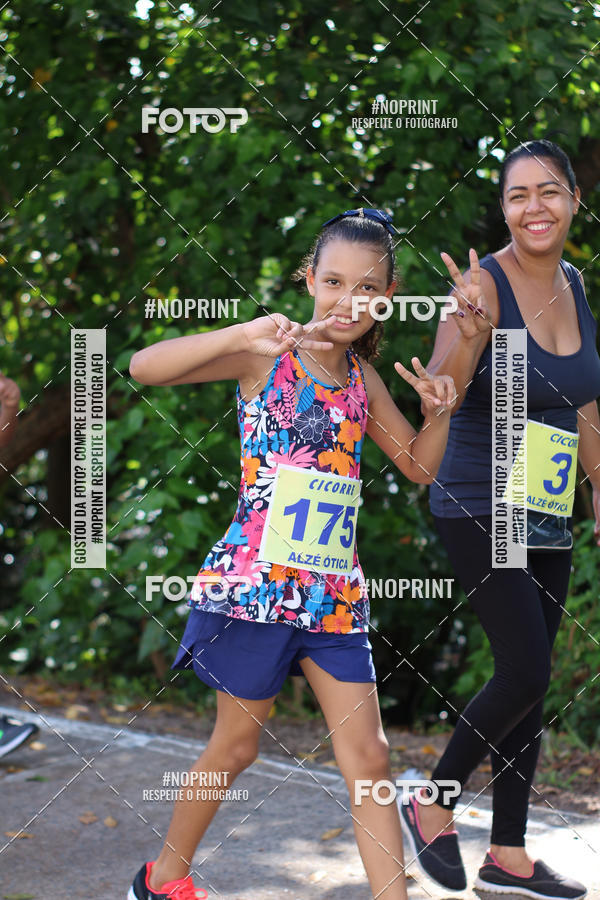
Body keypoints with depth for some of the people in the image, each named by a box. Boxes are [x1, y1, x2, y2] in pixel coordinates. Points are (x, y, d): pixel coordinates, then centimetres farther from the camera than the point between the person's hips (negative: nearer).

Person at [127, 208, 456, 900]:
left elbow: (418, 466, 22)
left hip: (334, 594, 5)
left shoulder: (363, 379, 10)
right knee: (236, 744, 9)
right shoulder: (266, 356, -7)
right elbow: (144, 368, -20)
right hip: (255, 580, -5)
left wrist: (439, 413, 2)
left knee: (367, 754, 1)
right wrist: (242, 335, -31)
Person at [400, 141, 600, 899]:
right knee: (525, 671, -13)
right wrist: (468, 334, -47)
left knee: (529, 679, 9)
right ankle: (432, 804, 11)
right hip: (478, 506, -7)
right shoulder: (485, 284, -16)